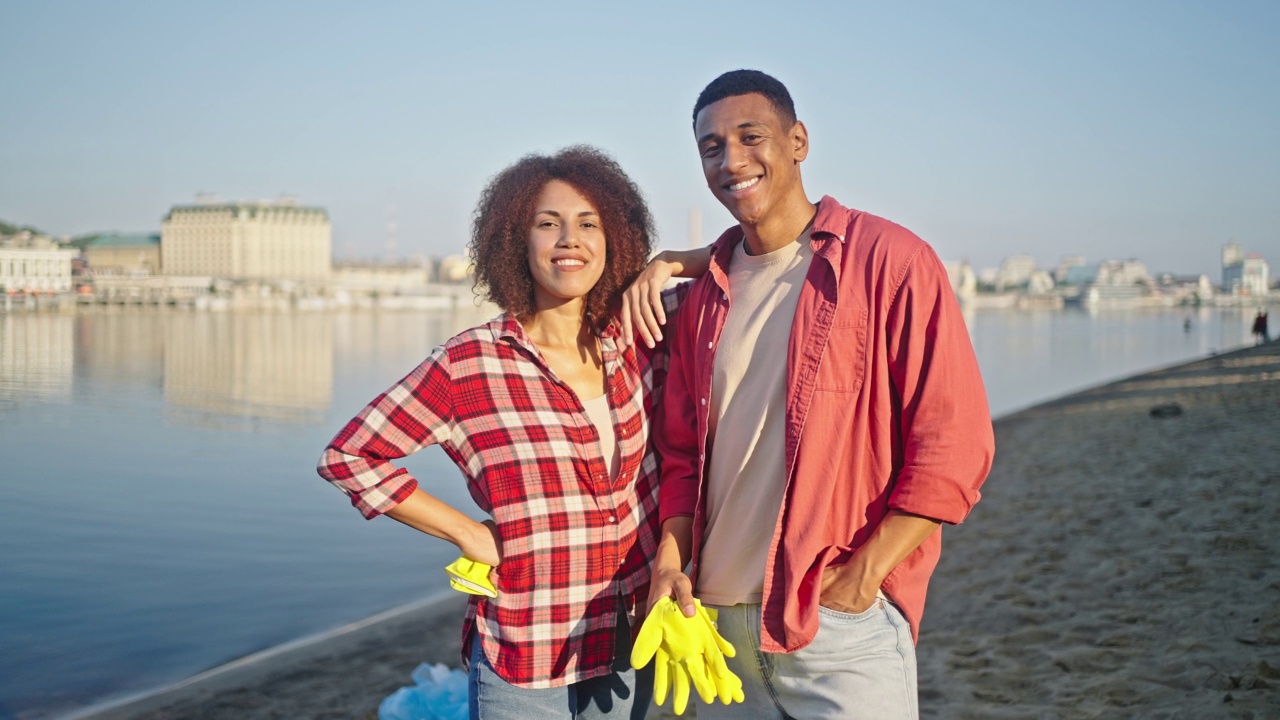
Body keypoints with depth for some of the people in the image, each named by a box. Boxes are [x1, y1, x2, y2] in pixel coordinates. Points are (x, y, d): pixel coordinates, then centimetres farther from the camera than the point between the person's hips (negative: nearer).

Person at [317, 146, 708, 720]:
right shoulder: (471, 364, -11)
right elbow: (347, 456, -7)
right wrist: (466, 532, -8)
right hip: (524, 658, -4)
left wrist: (664, 266, -5)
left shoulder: (635, 342, 1)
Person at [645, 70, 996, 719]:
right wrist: (671, 556, 0)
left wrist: (863, 574, -15)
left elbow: (956, 444, -10)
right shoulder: (704, 292, 10)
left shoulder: (891, 262, -7)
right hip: (716, 617, 5)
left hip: (843, 624, -5)